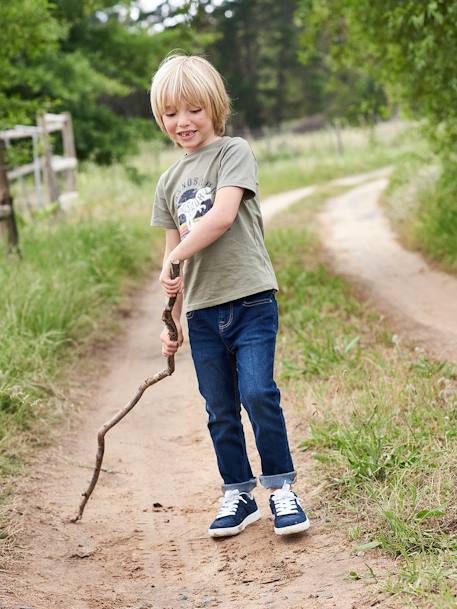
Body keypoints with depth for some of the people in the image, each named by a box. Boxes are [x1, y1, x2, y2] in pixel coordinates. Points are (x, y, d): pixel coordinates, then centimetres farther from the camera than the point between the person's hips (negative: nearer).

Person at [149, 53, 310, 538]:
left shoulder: (234, 153, -1)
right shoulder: (170, 181, 16)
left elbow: (222, 216, -16)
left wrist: (173, 259, -12)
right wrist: (171, 320, 15)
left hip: (250, 299, -5)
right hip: (201, 311, 5)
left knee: (258, 393, -14)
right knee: (220, 410, 8)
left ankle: (280, 487, 0)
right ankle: (238, 494, 20)